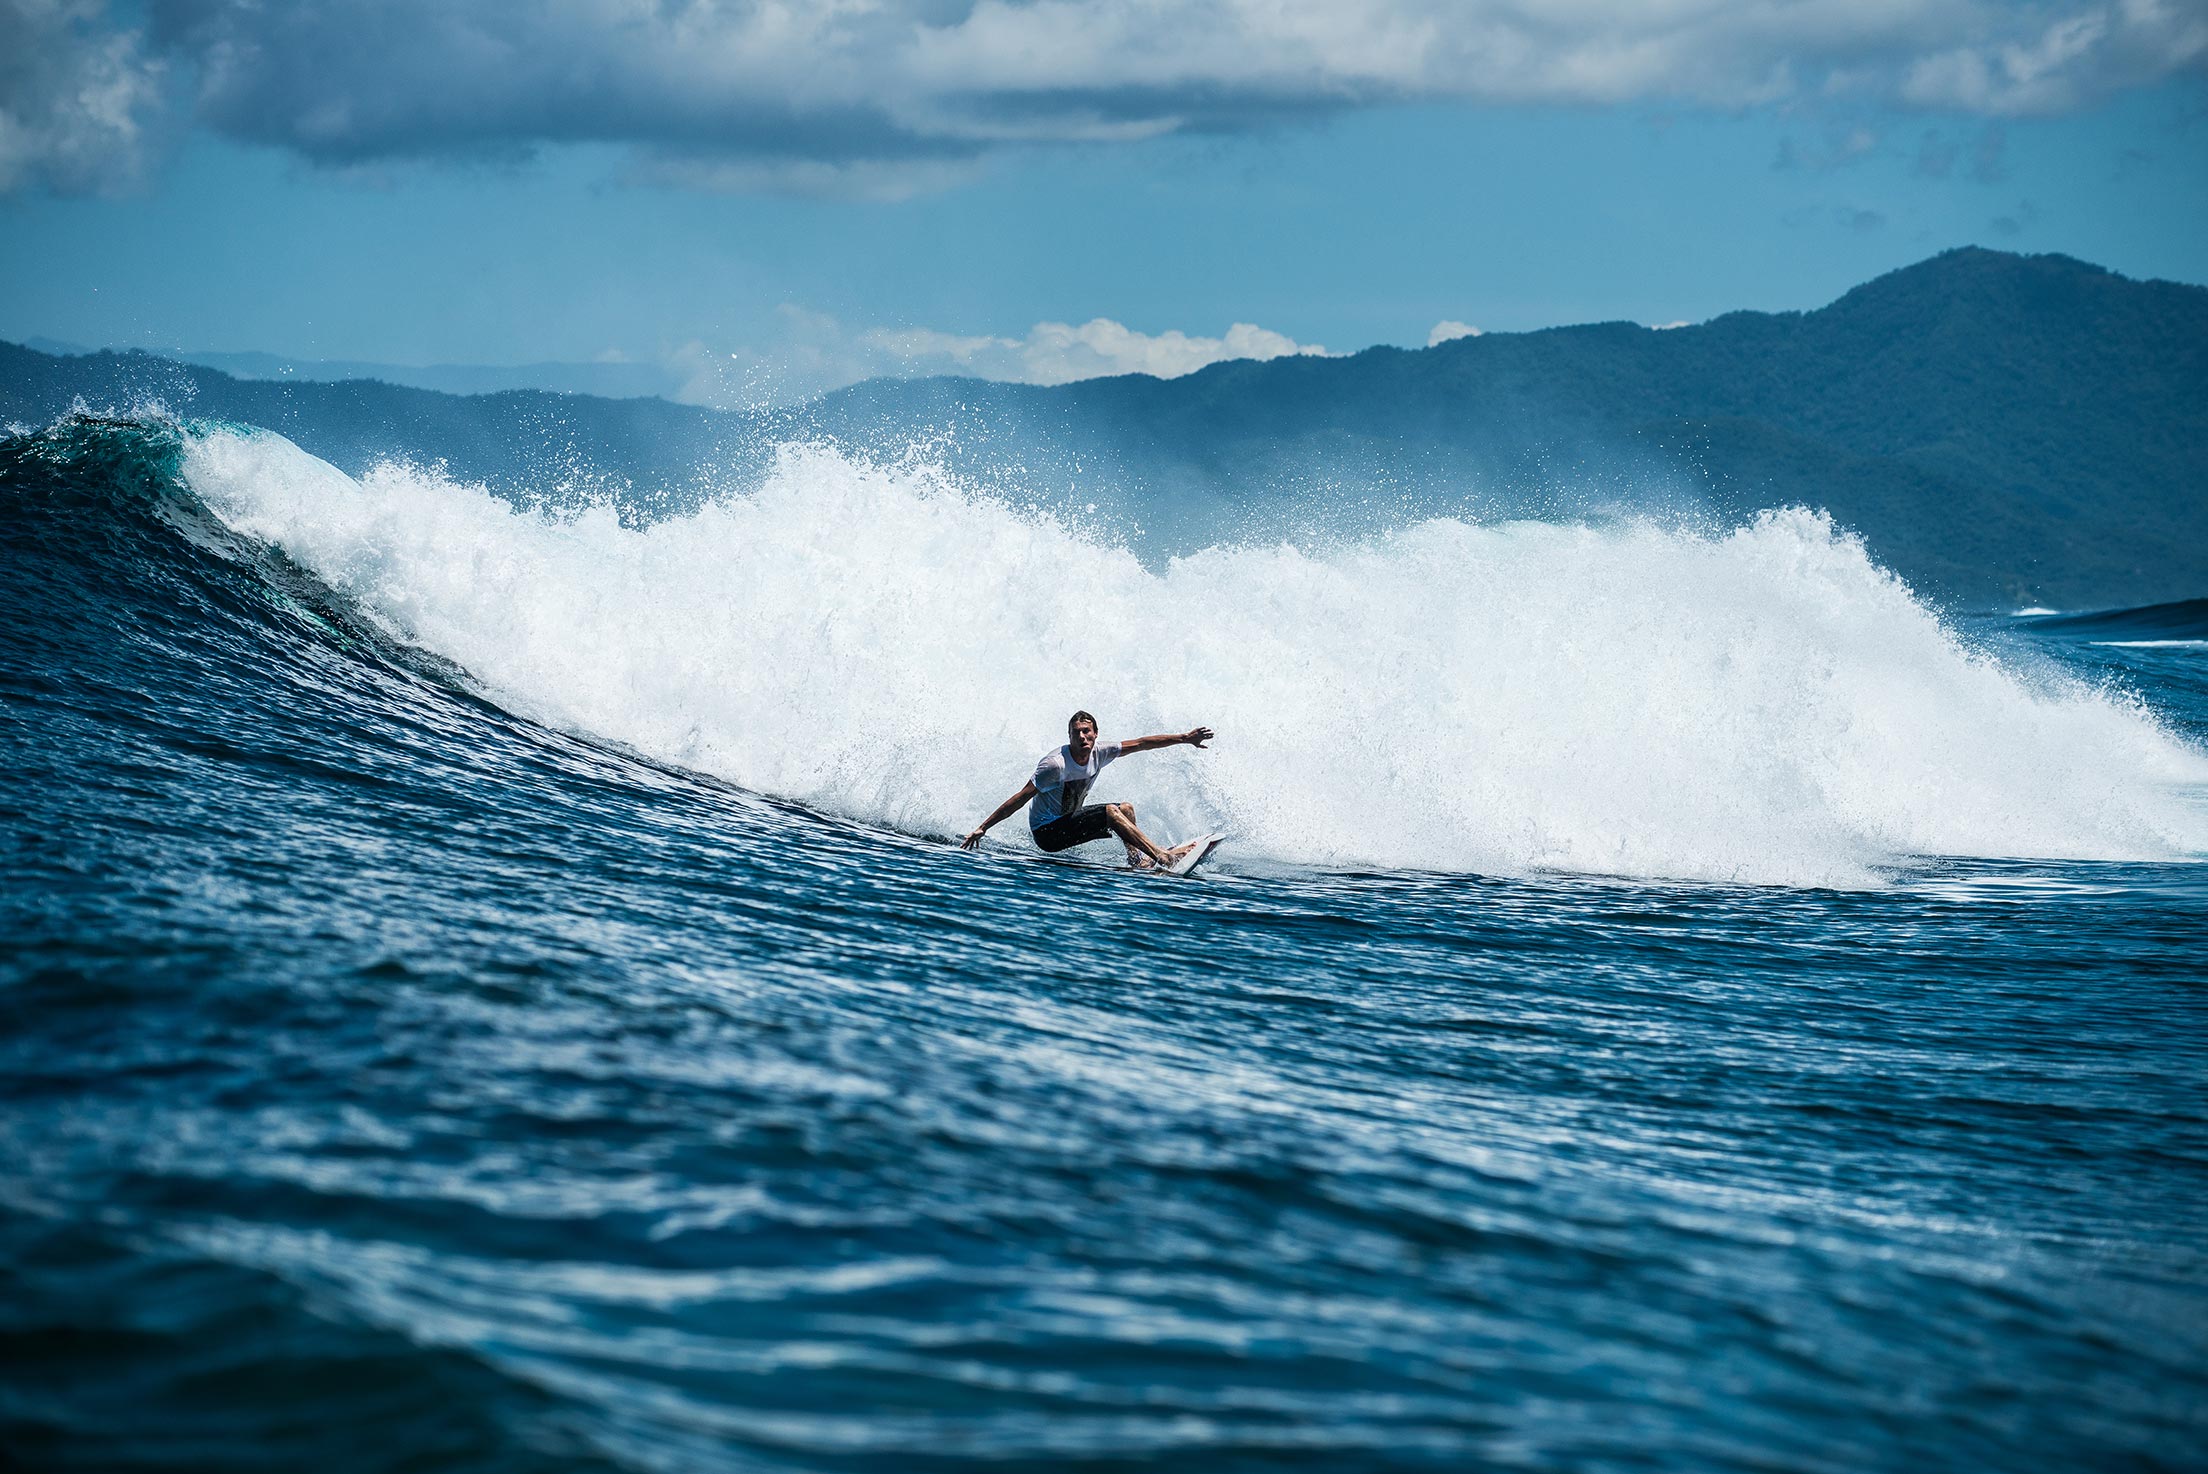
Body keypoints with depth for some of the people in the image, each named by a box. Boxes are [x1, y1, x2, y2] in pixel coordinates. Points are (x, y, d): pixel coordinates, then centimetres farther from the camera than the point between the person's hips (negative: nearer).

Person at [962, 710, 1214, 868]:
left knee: (1126, 809, 4)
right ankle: (1162, 856, -22)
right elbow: (1021, 798, -25)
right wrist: (982, 828, -26)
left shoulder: (1098, 753, -5)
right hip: (1047, 833, -9)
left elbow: (1140, 744, 2)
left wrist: (1184, 738, 2)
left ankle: (1137, 860, -5)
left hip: (1070, 819, 9)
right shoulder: (1056, 764, -26)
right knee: (1111, 812, -21)